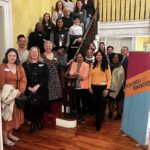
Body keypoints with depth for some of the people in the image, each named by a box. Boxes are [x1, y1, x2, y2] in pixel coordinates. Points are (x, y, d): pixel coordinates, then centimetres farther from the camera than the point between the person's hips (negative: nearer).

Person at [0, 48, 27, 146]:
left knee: (15, 114, 13)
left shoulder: (20, 67, 7)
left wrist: (20, 91, -14)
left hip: (17, 95, 5)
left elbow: (23, 80, -1)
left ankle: (10, 134, 29)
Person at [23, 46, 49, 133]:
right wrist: (29, 88, -15)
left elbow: (46, 77, -5)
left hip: (42, 90, 1)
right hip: (29, 91, -1)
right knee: (31, 107, -1)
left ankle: (39, 121, 27)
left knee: (41, 106, 6)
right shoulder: (25, 65, 4)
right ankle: (33, 123, 18)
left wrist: (37, 86, -16)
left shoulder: (43, 65, 5)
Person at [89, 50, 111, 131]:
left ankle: (99, 123, 13)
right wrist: (90, 86, 1)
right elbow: (90, 77, 8)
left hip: (103, 87, -3)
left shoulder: (106, 66, 0)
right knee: (96, 104, 10)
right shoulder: (93, 65, 9)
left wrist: (107, 89, -10)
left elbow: (109, 78, -3)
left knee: (102, 105, 3)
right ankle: (98, 120, 27)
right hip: (94, 87, 3)